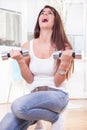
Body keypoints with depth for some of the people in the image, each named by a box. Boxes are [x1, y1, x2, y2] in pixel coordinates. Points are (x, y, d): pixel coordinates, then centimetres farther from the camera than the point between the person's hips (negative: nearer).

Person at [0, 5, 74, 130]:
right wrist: (20, 60, -11)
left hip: (57, 95, -3)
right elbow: (30, 80, 5)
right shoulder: (27, 46, 4)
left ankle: (55, 117, -7)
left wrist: (65, 63, -23)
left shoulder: (63, 47, -4)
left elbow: (57, 83, -6)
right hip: (35, 95, 3)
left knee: (18, 107, -33)